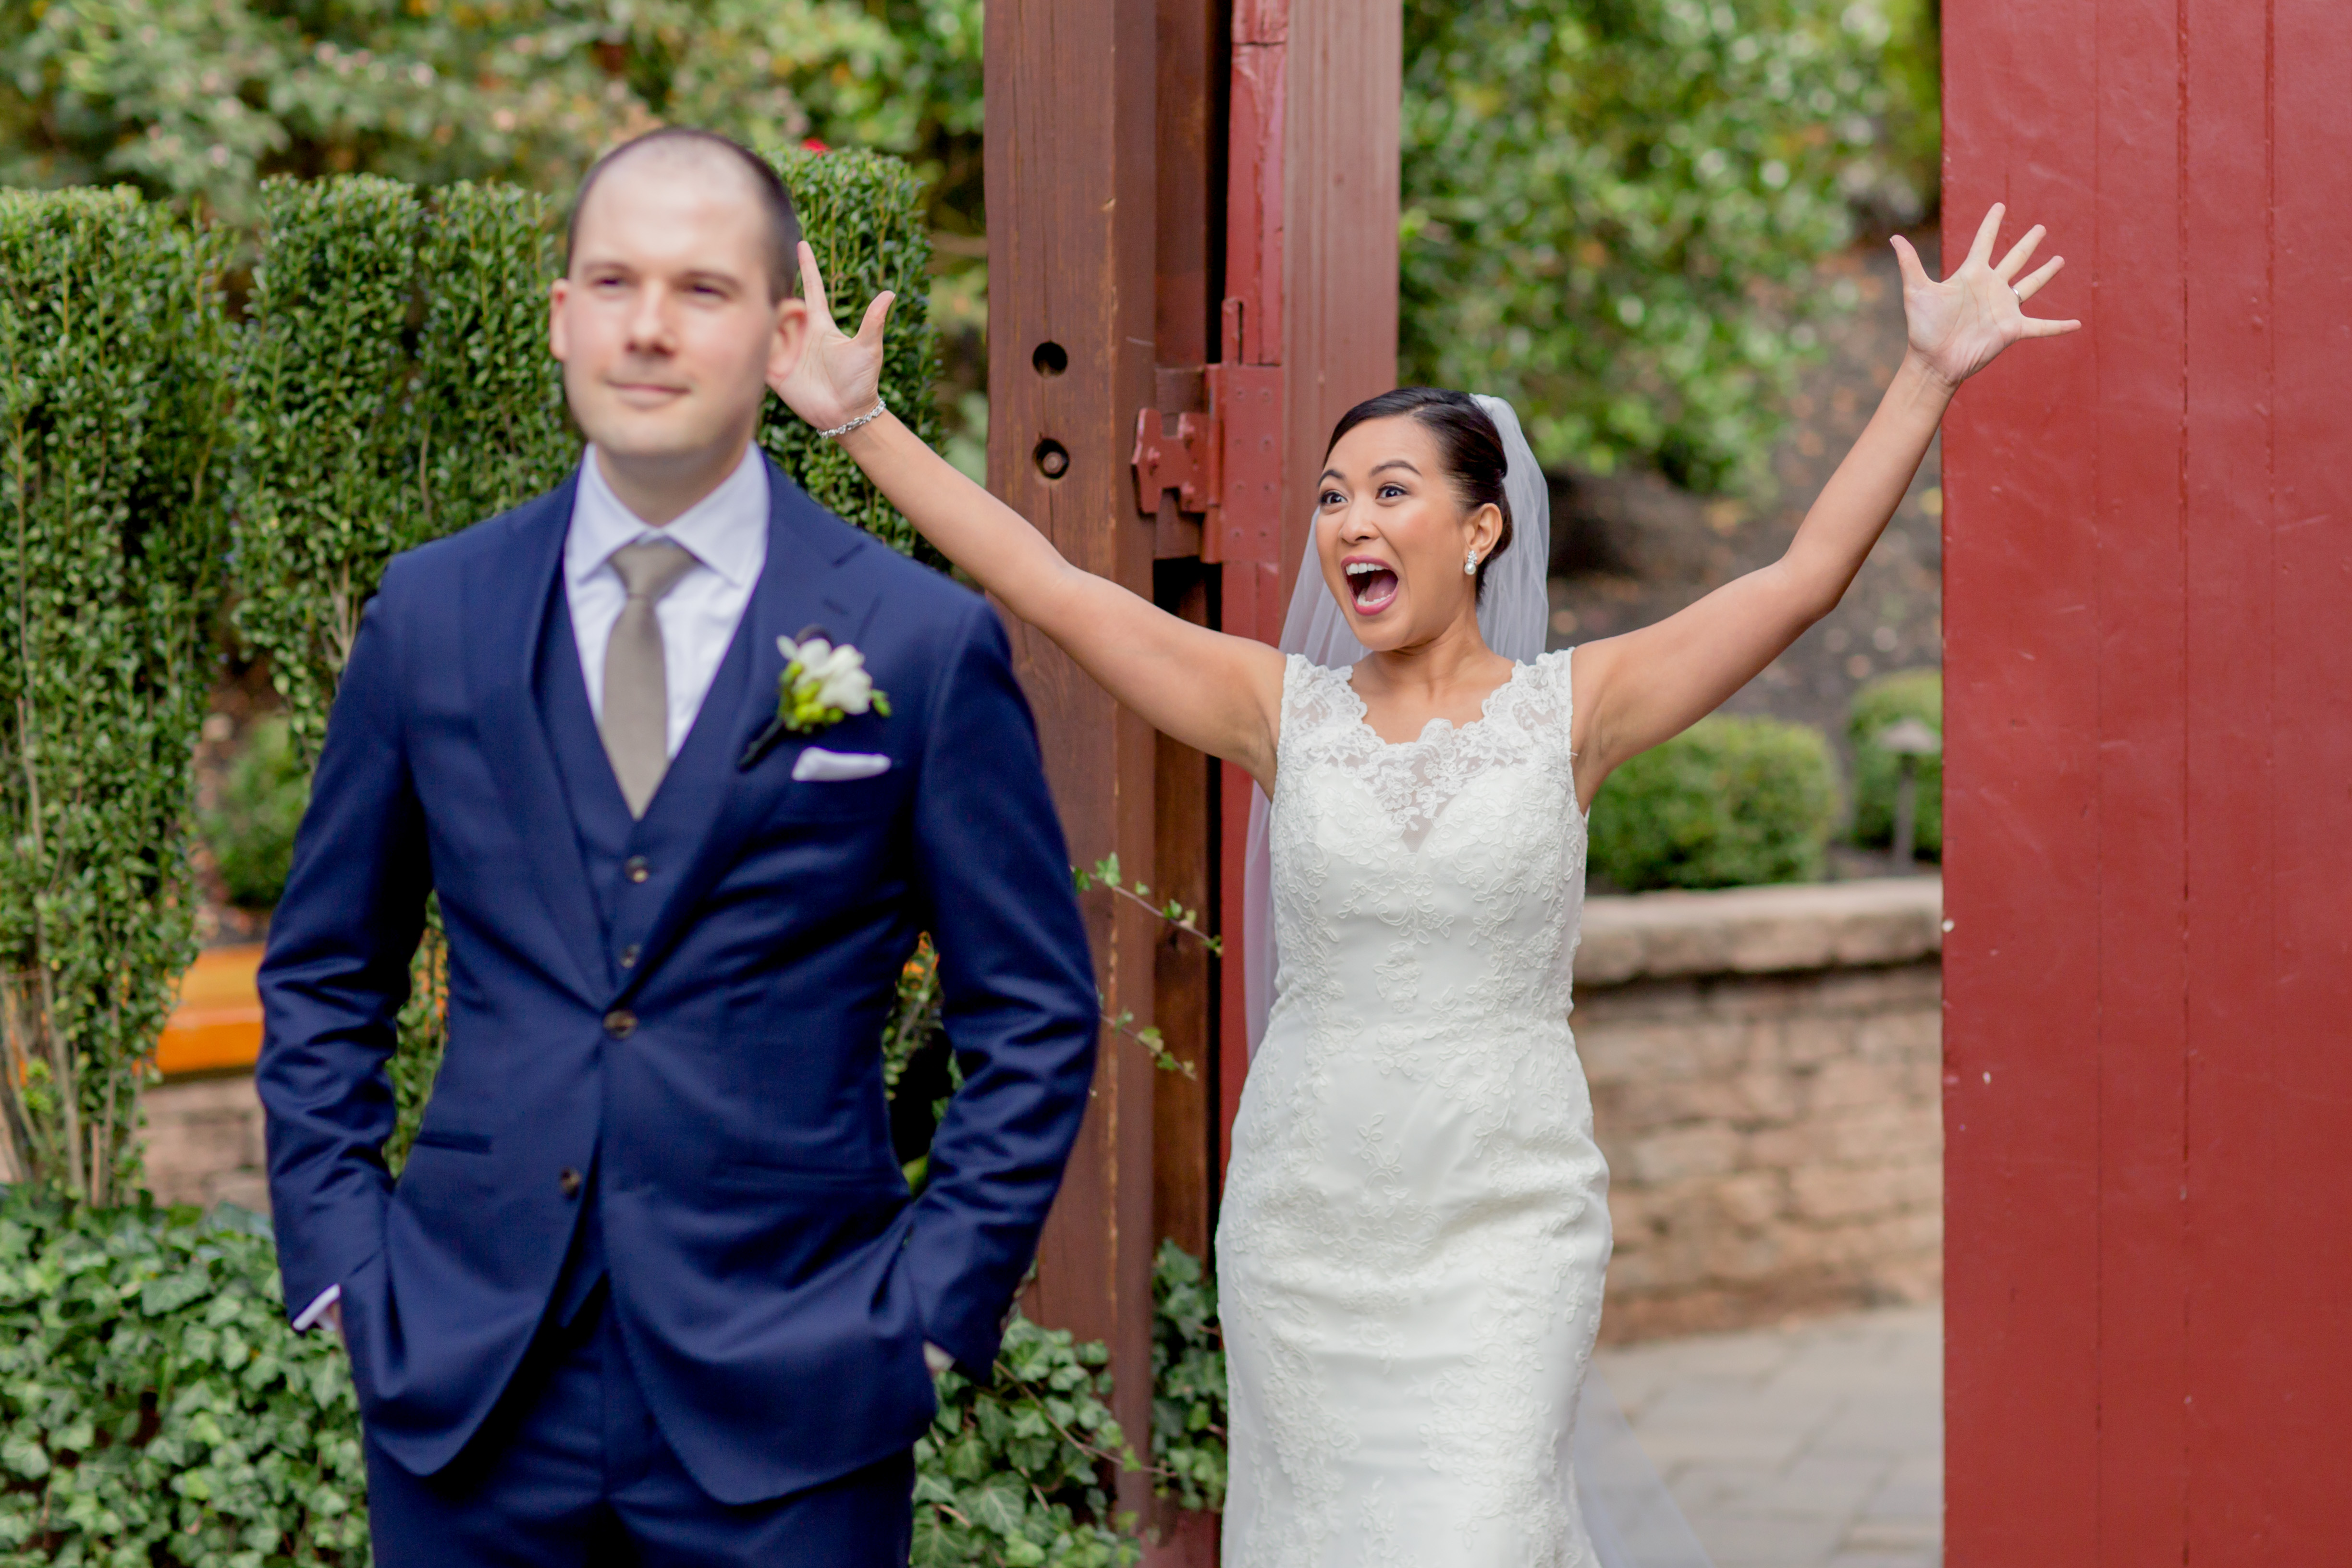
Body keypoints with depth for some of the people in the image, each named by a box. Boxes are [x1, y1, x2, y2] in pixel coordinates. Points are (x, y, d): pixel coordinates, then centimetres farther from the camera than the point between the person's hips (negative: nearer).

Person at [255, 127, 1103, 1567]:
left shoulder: (927, 641, -3)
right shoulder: (429, 616, 4)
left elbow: (1037, 1017, 2)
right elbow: (323, 975, 13)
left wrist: (929, 1313, -4)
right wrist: (336, 1258, 5)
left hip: (784, 1404, -2)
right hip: (464, 1390, 2)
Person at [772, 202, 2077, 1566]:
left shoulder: (1571, 710, -2)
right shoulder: (1284, 711, 2)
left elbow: (1808, 577, -8)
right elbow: (1048, 586, -1)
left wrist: (1932, 374, -14)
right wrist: (861, 420, -4)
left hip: (1507, 1222, -2)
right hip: (1306, 1224, 2)